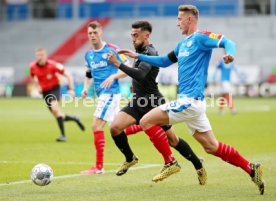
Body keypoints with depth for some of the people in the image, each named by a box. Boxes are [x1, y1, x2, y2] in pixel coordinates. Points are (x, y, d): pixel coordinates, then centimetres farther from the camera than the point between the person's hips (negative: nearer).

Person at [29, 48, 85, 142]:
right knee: (57, 116, 4)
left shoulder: (53, 65, -20)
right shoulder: (32, 66, -8)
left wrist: (71, 89, -21)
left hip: (54, 88, -5)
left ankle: (63, 135, -25)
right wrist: (38, 86, 1)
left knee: (55, 108, -29)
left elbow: (68, 75, -15)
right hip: (45, 91, 5)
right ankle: (75, 119, 32)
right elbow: (33, 76, 17)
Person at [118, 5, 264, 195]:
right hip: (190, 101, 9)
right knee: (212, 147, 7)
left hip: (190, 101, -9)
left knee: (146, 121, -9)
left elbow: (227, 42, -20)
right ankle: (252, 169, 7)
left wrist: (230, 54, -43)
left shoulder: (200, 38, -7)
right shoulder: (183, 44, 21)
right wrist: (138, 56, 31)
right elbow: (164, 61, 34)